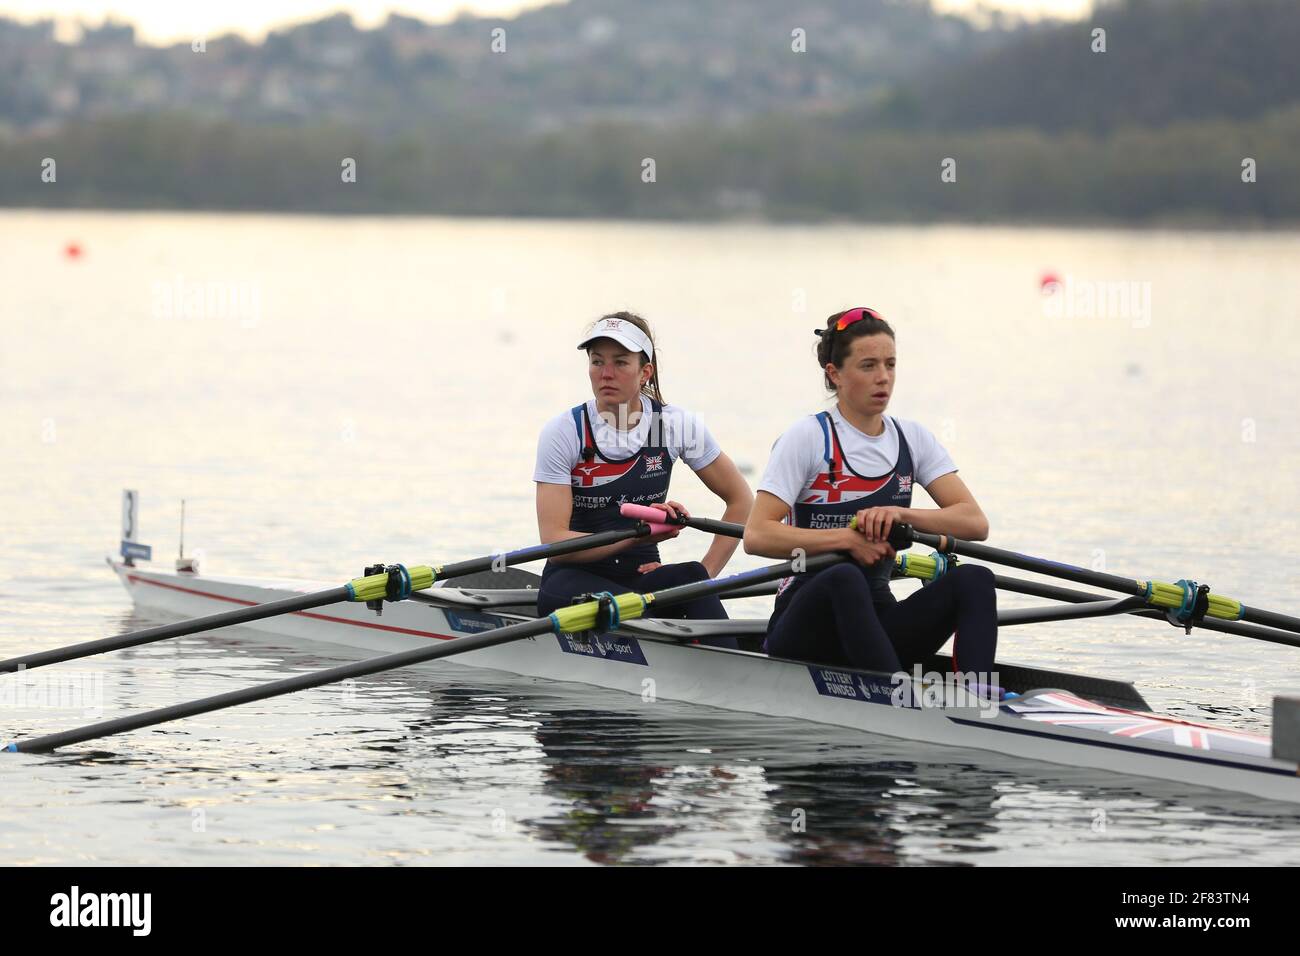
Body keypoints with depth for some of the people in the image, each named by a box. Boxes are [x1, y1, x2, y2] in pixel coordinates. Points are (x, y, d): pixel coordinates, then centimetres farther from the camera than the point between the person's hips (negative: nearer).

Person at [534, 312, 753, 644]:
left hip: (642, 575, 3)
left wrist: (704, 573, -5)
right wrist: (634, 534, -28)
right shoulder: (563, 433, -7)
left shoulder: (676, 425, 0)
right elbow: (554, 542, -15)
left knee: (688, 580, -33)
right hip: (572, 582, -3)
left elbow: (741, 500, 8)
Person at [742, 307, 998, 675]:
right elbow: (757, 535, -15)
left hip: (877, 622, 5)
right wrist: (849, 538, -22)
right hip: (807, 625, -5)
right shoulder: (807, 437, -5)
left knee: (974, 579, -21)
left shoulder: (911, 438, 10)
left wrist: (901, 514, -17)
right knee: (844, 578, -38)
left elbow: (975, 523, -1)